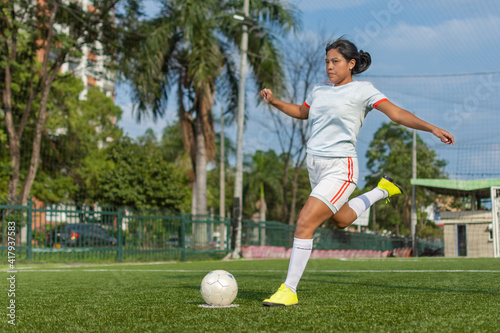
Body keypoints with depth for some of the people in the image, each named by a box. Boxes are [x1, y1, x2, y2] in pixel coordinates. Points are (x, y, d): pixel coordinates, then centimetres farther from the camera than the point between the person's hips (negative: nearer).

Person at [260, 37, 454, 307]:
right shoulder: (319, 90, 11)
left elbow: (397, 114, -13)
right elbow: (302, 112, 29)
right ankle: (381, 190, 48)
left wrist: (432, 128, -24)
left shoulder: (362, 90, -6)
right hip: (315, 166, 8)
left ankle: (289, 290, -9)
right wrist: (274, 101, 14)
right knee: (340, 220, 27)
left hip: (339, 169, -8)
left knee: (304, 224, -18)